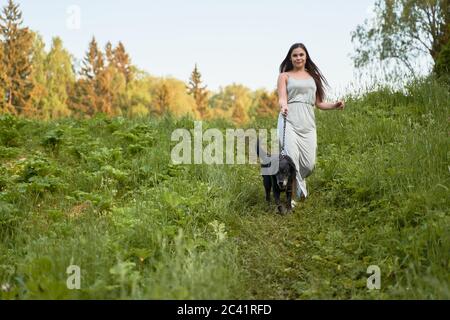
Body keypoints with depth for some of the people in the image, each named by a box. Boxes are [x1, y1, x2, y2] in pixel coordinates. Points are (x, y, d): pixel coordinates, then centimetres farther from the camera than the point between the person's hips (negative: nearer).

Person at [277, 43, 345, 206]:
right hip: (289, 121, -3)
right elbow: (282, 98, -4)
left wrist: (335, 106, 4)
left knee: (309, 164, -4)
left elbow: (318, 103, 21)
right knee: (290, 160, -16)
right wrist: (283, 106, -27)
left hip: (307, 123, 3)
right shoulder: (284, 76, 11)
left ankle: (300, 181, 30)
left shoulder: (313, 76, 21)